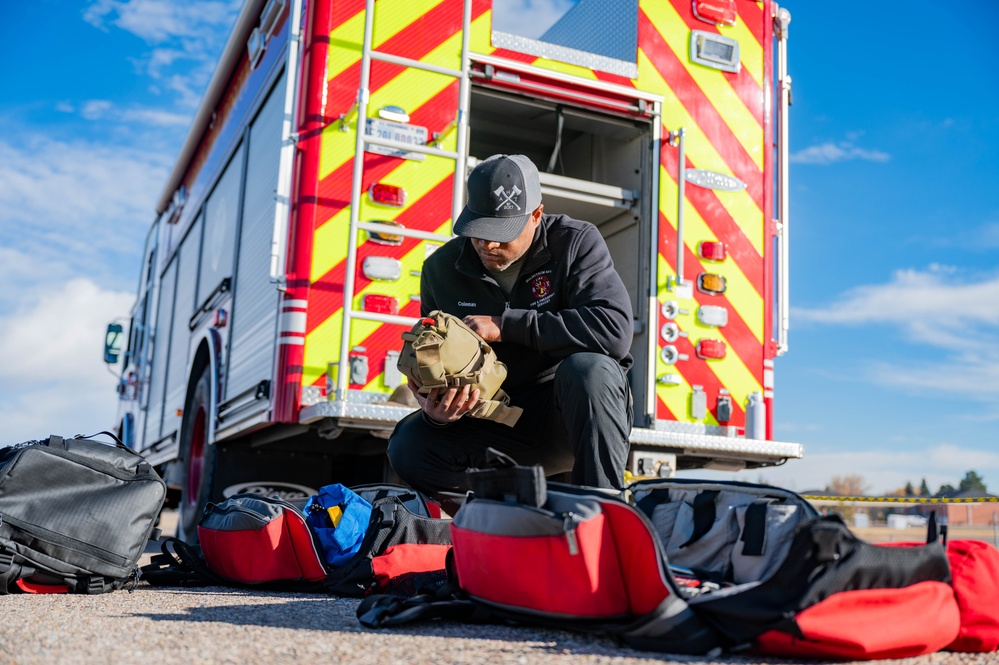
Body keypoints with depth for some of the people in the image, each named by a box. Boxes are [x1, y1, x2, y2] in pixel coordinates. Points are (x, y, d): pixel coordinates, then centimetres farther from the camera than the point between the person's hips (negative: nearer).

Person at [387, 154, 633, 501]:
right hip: (498, 424, 3)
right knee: (408, 447, -19)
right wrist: (435, 411, -20)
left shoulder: (577, 243, -12)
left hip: (574, 415, -3)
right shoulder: (443, 268, -1)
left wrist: (506, 325, -26)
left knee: (587, 368, -36)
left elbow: (615, 330, -28)